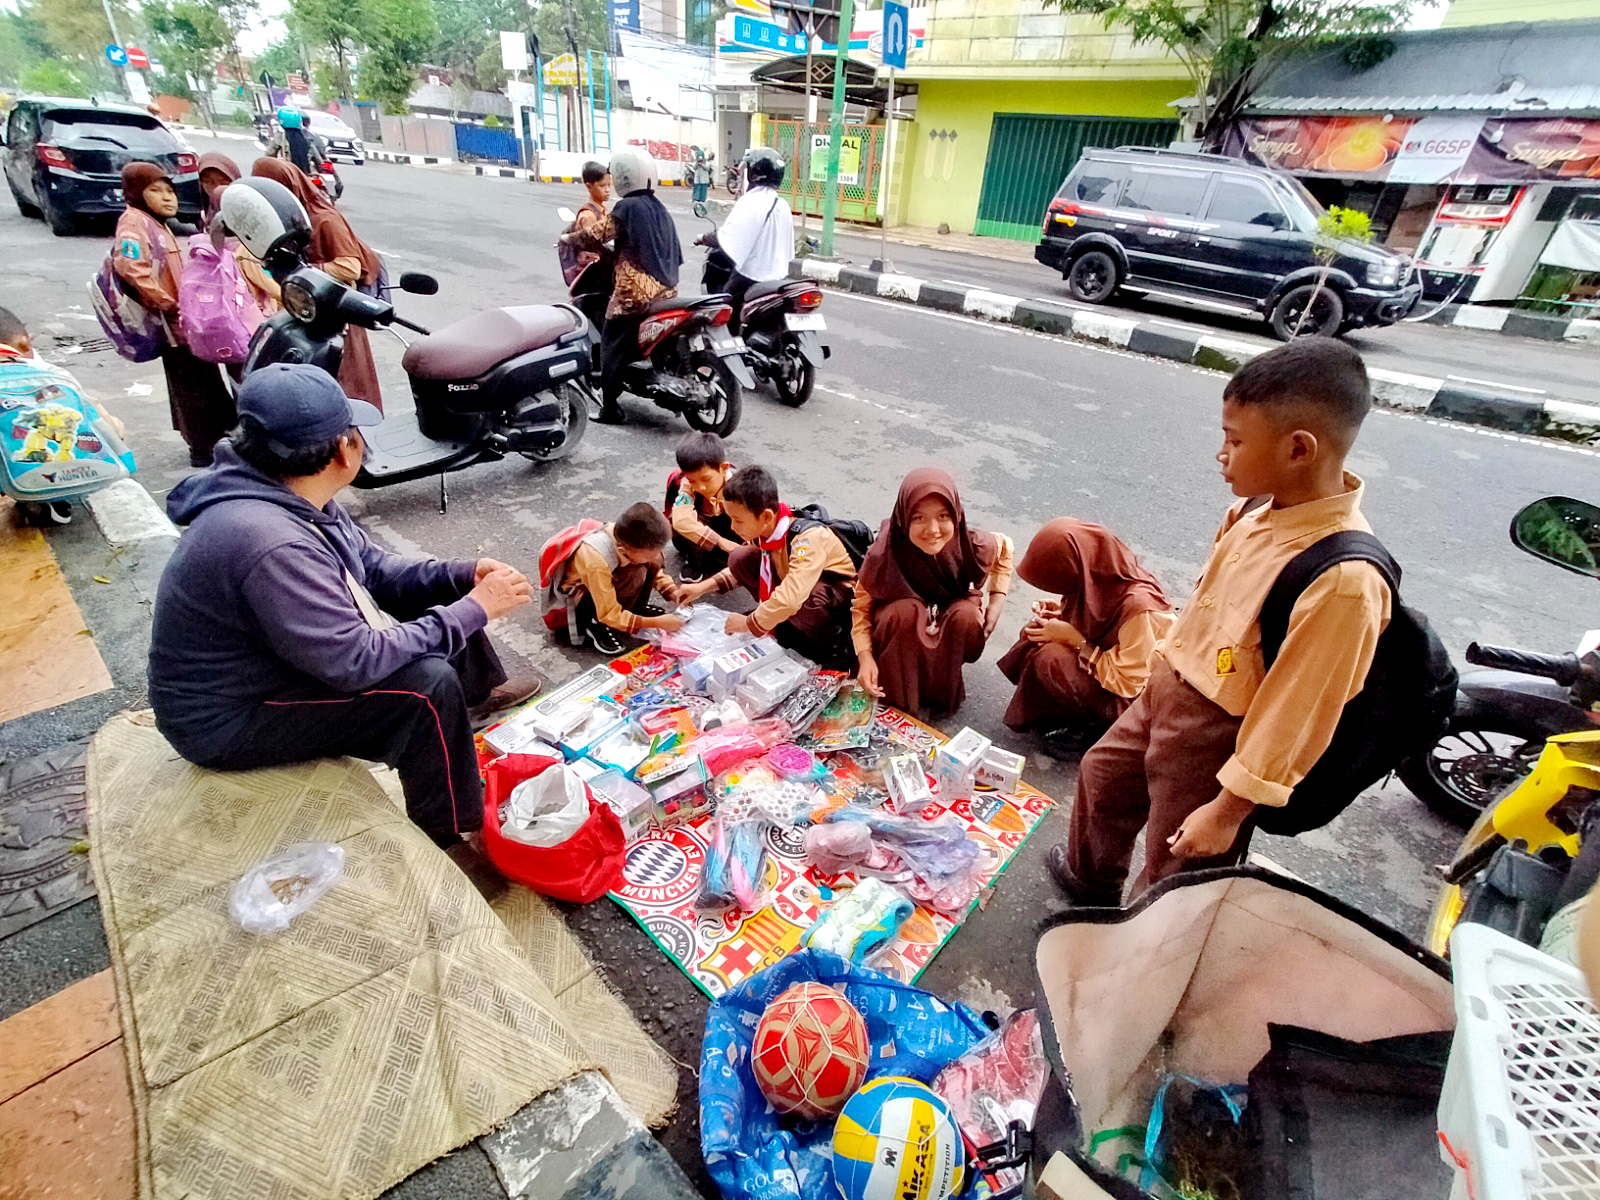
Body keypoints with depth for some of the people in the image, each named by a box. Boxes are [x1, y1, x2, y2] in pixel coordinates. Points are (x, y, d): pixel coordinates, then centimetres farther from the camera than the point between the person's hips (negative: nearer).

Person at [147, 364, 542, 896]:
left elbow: (375, 568, 4)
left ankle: (482, 693, 33)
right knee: (429, 686, -28)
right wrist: (473, 608, -28)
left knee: (442, 595, 9)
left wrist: (463, 577, -11)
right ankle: (444, 841, -9)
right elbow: (356, 663, -34)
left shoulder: (289, 495, -7)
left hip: (272, 657, 9)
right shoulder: (271, 544, -36)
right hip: (228, 722, -9)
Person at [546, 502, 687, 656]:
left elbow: (654, 570, -3)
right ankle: (598, 626, -14)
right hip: (575, 593, -6)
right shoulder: (597, 561, -40)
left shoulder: (628, 536, -23)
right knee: (635, 575, -32)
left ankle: (636, 608, 1)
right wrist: (657, 623, -31)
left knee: (652, 564, -18)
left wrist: (675, 594, -17)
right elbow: (610, 614, -32)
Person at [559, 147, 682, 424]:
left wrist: (568, 238, 11)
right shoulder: (661, 209, 14)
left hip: (634, 292, -7)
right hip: (666, 291, 8)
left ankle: (609, 408, 0)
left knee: (613, 346, 1)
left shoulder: (626, 208, -8)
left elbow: (595, 235, -6)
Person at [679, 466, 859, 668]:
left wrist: (749, 624, -28)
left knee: (814, 599, -42)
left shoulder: (808, 538, -34)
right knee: (740, 559, -9)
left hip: (838, 600, -7)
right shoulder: (764, 530, -11)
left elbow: (791, 598, -44)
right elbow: (747, 568, 10)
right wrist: (705, 586, -1)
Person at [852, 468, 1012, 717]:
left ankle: (942, 686, -2)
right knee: (905, 611, -34)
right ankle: (896, 692, -11)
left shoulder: (972, 546, -26)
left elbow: (1004, 547, -3)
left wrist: (995, 606, -10)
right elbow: (861, 606, -19)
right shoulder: (884, 555, -32)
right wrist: (865, 656, -32)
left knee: (967, 616, -29)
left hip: (949, 626, 3)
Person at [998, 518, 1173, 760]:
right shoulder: (1102, 578, -10)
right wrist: (1062, 611, -8)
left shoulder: (1139, 606, -33)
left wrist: (1075, 639, -23)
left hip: (1136, 697, -8)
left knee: (1051, 658, -26)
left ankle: (1097, 728, -5)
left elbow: (1127, 683, -26)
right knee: (1035, 632, -5)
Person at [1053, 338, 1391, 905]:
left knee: (1178, 880, 14)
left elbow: (1295, 717, -26)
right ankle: (1092, 879, 60)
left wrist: (1230, 808, -17)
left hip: (1221, 737, -8)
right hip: (1166, 692, 9)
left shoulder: (1342, 581, -33)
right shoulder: (1262, 506, -8)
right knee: (1102, 778, 30)